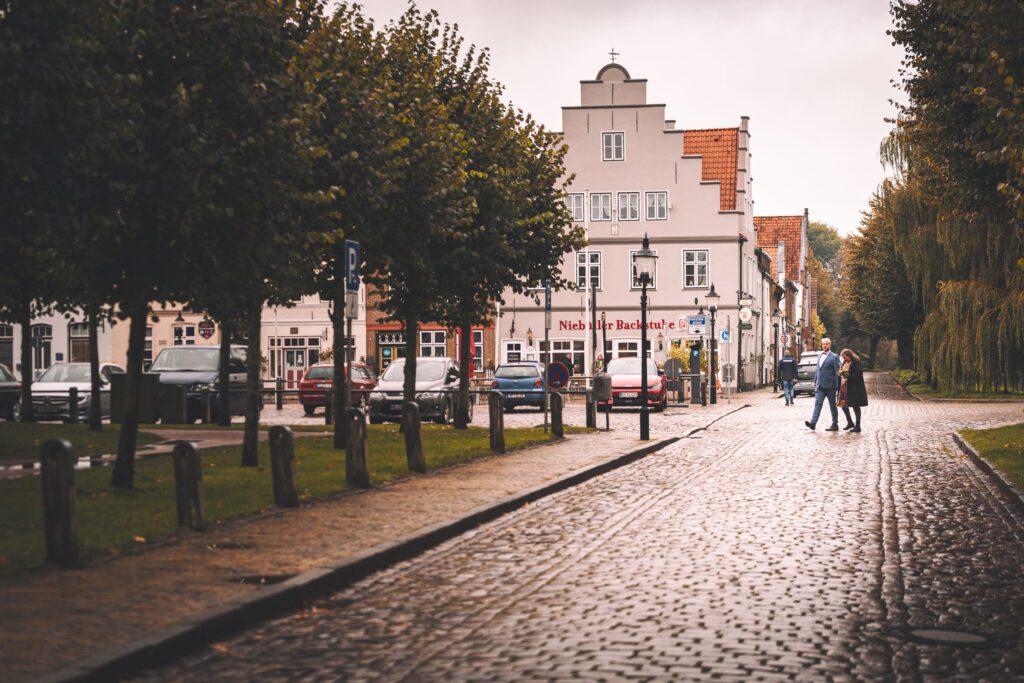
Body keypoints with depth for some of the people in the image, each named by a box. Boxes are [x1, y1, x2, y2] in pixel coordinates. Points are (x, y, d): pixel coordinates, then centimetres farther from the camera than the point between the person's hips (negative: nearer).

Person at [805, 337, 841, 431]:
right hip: (820, 385, 5)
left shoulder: (834, 357, -6)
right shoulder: (820, 356, 15)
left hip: (829, 385, -5)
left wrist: (836, 385, -11)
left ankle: (835, 425, 12)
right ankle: (813, 423, -15)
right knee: (817, 404, -5)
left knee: (832, 405, 4)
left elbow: (837, 372, -8)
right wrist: (815, 382, 16)